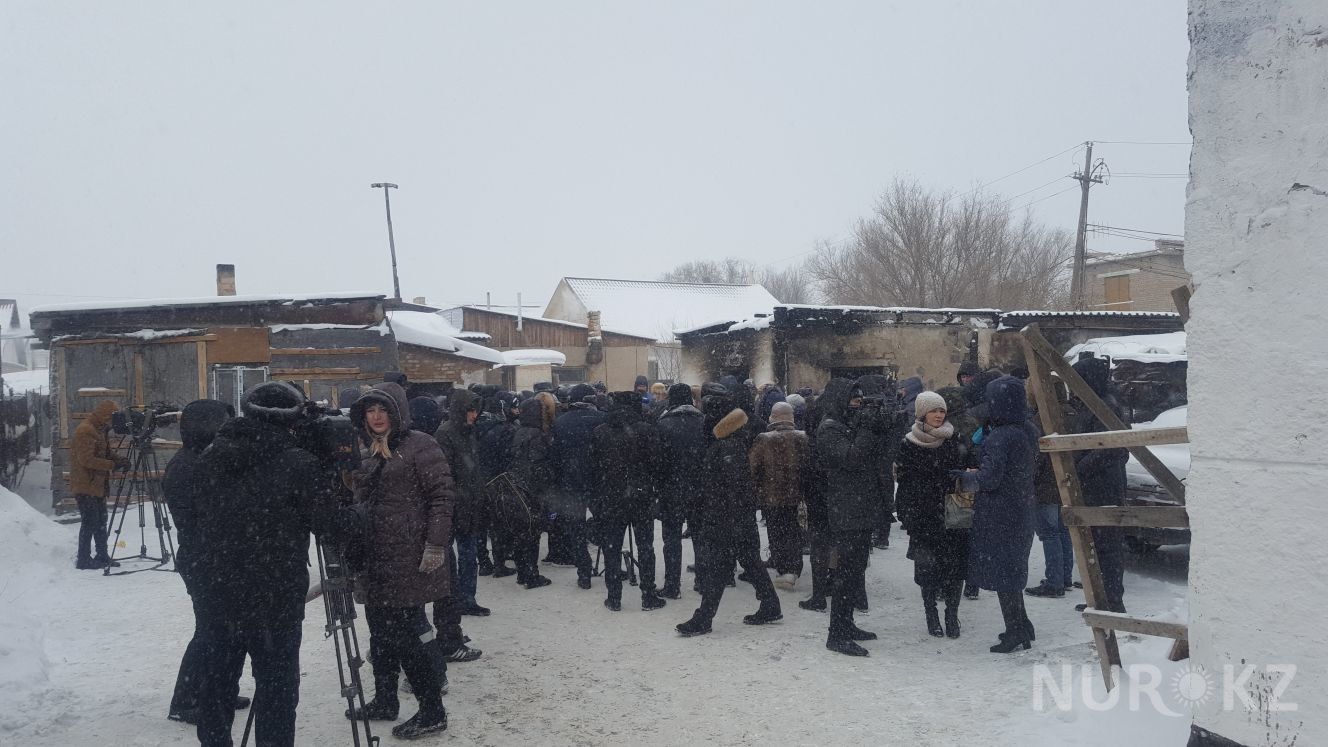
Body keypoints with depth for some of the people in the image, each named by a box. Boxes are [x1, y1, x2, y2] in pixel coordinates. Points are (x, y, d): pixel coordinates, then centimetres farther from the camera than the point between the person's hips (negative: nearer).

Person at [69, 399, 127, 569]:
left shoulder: (99, 431, 14)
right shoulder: (85, 431, -17)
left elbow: (105, 453, 20)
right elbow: (86, 460, -24)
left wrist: (119, 460, 0)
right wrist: (113, 464, -24)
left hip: (97, 485, 10)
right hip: (85, 486, -10)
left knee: (100, 521, 14)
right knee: (89, 522, -5)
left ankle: (102, 556, 22)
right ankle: (83, 560, 3)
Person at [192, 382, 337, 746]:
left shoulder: (212, 456, 3)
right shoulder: (298, 463, -15)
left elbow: (196, 516, 13)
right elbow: (327, 521, -9)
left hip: (216, 590, 6)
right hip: (275, 595, -5)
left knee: (217, 679, 18)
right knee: (276, 685, 4)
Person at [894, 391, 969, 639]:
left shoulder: (953, 441, 6)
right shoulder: (909, 445, -1)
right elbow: (904, 482, 0)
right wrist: (907, 515, -5)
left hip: (951, 514, 2)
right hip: (924, 516, -2)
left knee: (956, 563, -3)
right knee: (927, 564, 2)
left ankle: (952, 614, 9)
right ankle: (931, 614, 17)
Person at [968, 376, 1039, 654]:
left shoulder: (999, 438, -22)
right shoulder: (1029, 432, 3)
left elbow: (989, 478, -23)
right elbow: (1033, 471, 13)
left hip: (998, 515, -8)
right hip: (1022, 511, 8)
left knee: (1001, 571, 3)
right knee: (1013, 568, 20)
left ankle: (1015, 630, 9)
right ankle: (1022, 627, 28)